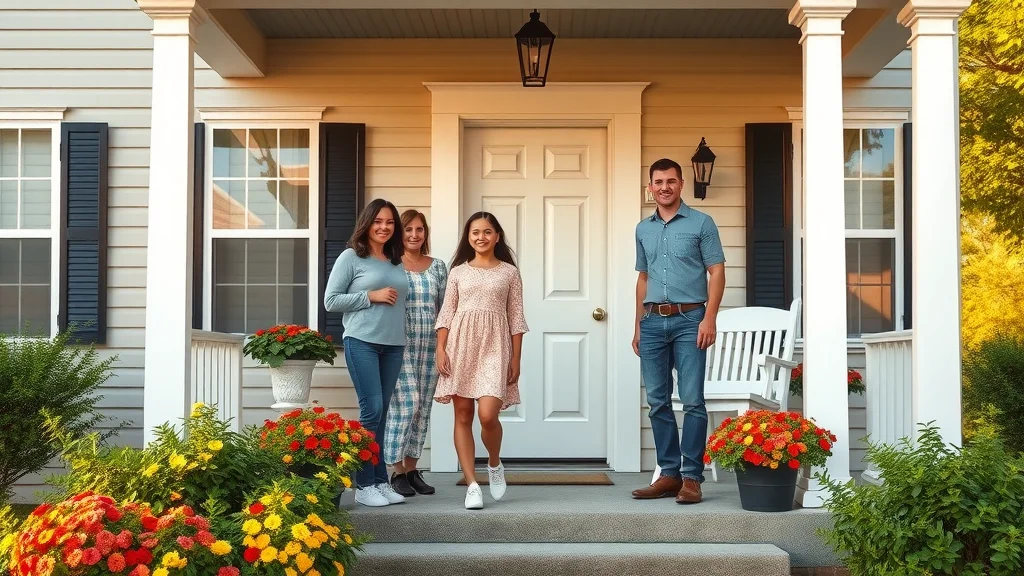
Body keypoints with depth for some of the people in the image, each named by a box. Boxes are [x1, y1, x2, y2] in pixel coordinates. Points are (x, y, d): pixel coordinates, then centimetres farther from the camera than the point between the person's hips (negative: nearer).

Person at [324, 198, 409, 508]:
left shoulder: (397, 262, 15)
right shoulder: (351, 257, 0)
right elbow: (331, 301, -3)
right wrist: (371, 296, -9)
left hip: (394, 345, 5)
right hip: (362, 342, -5)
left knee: (381, 413, 8)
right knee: (372, 410, -9)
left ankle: (381, 482, 13)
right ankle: (365, 485, -2)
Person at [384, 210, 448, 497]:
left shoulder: (438, 266, 11)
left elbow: (444, 309, 13)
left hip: (430, 345, 4)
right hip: (400, 344, -4)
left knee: (423, 406, 7)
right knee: (406, 403, -11)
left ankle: (411, 468, 15)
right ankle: (397, 471, -1)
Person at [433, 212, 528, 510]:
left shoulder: (509, 272, 8)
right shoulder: (458, 272, 11)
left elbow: (516, 318, 6)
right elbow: (446, 314, 8)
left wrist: (516, 359, 1)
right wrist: (441, 349, -3)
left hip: (494, 346, -2)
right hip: (461, 344, 2)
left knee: (488, 415, -15)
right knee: (463, 416, -1)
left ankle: (495, 464, 15)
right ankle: (472, 485, 3)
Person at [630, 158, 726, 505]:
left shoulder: (701, 223, 2)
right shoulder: (643, 229, 16)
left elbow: (716, 272, -2)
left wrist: (709, 318, -12)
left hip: (689, 320, -5)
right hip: (653, 322, 5)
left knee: (692, 401, -7)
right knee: (658, 402, 6)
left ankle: (692, 477, -2)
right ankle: (669, 474, 13)